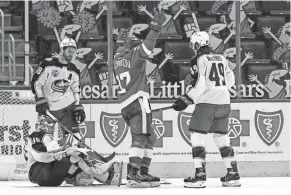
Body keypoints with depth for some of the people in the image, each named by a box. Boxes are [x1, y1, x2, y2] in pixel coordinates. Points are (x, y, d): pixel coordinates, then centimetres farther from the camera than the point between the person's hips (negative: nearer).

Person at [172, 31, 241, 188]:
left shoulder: (199, 60, -5)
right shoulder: (221, 59, 13)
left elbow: (200, 86, -13)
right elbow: (230, 81, 18)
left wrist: (186, 99, -8)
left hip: (206, 103, -6)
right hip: (224, 103, 7)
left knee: (197, 136, -2)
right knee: (222, 137, 15)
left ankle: (200, 175, -10)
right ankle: (233, 174, 13)